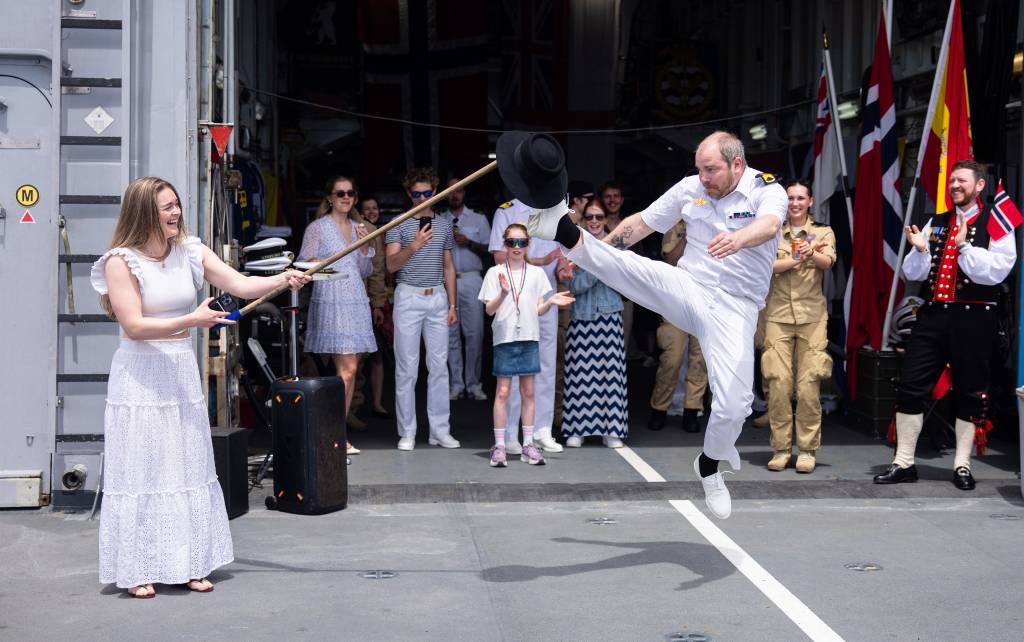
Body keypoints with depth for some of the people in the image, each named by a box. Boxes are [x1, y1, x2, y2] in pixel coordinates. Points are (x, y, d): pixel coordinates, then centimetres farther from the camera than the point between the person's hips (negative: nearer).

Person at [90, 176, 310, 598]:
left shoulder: (189, 252, 4)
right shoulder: (121, 261, -11)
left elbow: (240, 285, -3)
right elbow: (134, 326, -17)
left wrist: (283, 280, -21)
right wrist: (192, 321, -27)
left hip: (182, 373, 5)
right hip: (140, 378, -5)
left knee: (189, 468, 8)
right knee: (142, 471, -1)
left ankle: (188, 564, 18)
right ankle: (138, 571, 10)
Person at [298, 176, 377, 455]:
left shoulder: (358, 228, 17)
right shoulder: (317, 228, 0)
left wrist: (365, 246, 2)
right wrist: (318, 266, -21)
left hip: (356, 303, 6)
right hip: (330, 303, -6)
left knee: (350, 370, 5)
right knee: (347, 369, -14)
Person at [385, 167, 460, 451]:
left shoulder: (444, 225, 13)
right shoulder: (399, 225, 0)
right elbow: (391, 265, -10)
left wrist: (452, 304, 11)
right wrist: (414, 246, -27)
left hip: (438, 298, 4)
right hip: (409, 297, -4)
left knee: (439, 365, 4)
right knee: (407, 367, -2)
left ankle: (440, 431, 10)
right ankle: (407, 433, 5)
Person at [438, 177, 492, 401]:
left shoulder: (479, 220, 11)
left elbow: (490, 250, 5)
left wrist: (469, 243, -9)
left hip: (471, 280, -1)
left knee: (474, 333, -5)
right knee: (451, 334, 2)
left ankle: (473, 384, 2)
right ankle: (455, 384, 8)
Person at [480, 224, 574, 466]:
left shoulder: (537, 273, 9)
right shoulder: (495, 273, 1)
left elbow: (538, 310, 9)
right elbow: (489, 309, -5)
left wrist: (550, 302, -11)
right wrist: (503, 294, -22)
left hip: (529, 337, 3)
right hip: (505, 338, -3)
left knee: (528, 391, 6)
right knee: (503, 392, -2)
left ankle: (528, 445, 13)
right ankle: (499, 446, 3)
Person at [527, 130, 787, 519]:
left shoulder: (768, 191, -8)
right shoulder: (690, 188, 4)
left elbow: (768, 225, -32)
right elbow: (640, 224, 13)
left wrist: (737, 240, -55)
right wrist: (589, 252, 10)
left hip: (735, 308, -3)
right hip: (686, 289, 3)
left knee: (734, 405, -11)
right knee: (628, 266, -27)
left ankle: (709, 466, 15)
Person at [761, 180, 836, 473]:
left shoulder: (823, 232, 11)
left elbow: (828, 262, -9)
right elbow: (769, 265, -4)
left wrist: (811, 253, -31)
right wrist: (799, 258, -18)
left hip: (812, 315, 0)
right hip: (778, 315, 1)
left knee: (809, 385, -5)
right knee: (778, 383, -6)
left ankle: (807, 449, 3)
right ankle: (781, 448, 3)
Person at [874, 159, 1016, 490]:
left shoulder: (995, 223, 0)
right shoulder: (936, 223, 15)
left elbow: (996, 271, -13)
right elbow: (913, 273, 12)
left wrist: (964, 246, -19)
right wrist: (920, 249, -6)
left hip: (972, 317, -4)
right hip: (932, 314, 4)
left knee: (970, 393, 4)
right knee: (910, 386, 1)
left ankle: (962, 466, 16)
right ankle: (903, 463, 8)